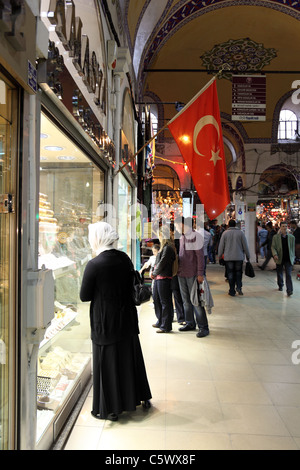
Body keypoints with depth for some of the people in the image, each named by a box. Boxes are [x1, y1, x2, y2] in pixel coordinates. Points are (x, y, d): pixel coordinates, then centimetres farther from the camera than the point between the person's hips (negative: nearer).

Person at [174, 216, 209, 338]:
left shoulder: (195, 236, -10)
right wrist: (178, 269, 15)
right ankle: (190, 323, 24)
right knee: (186, 300, 13)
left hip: (192, 274, -8)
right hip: (181, 273, 8)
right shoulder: (182, 237, 14)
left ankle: (203, 327, 3)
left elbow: (200, 256, -13)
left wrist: (200, 274, -16)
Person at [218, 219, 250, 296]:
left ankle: (232, 291, 9)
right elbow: (245, 245, 2)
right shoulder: (240, 232, -1)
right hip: (239, 257, 0)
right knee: (238, 272, 15)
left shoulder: (225, 233, -2)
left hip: (228, 257, 0)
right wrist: (248, 255, 12)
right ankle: (238, 287, -2)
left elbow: (221, 246, 1)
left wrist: (219, 255, 13)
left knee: (230, 273, 6)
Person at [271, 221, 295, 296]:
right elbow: (273, 247, -1)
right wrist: (275, 254, -19)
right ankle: (280, 286, 35)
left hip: (288, 259, -1)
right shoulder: (275, 237, 0)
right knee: (279, 274, 14)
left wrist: (293, 257, 8)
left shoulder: (291, 237, 3)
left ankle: (289, 290, -10)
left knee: (288, 275, -8)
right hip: (279, 259, 1)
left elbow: (293, 248, 9)